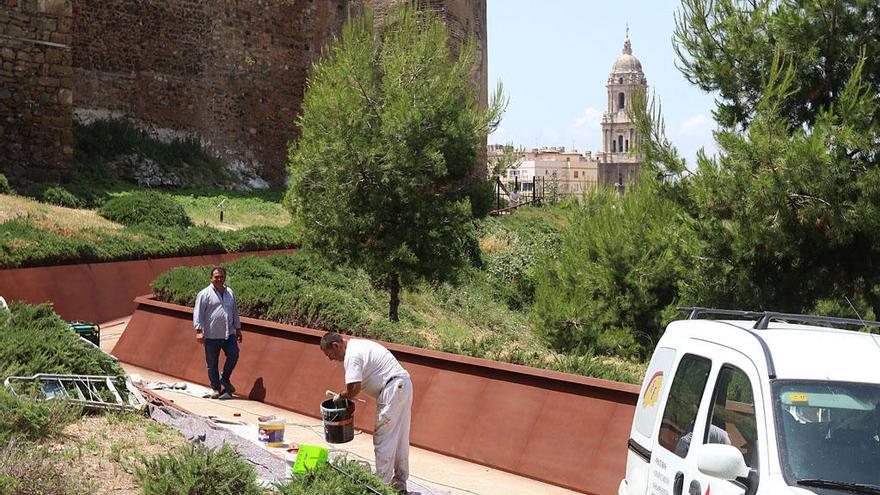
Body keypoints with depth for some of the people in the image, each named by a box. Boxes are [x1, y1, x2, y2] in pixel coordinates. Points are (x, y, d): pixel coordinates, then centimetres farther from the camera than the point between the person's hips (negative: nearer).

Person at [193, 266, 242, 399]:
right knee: (212, 363, 4)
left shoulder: (229, 292, 13)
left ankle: (225, 378, 18)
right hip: (211, 335, -4)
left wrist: (238, 329, 20)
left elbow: (235, 312, 21)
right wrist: (199, 331, -15)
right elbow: (198, 313, -8)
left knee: (233, 355, -7)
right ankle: (216, 388, 17)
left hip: (229, 334, 4)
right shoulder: (205, 294, -5)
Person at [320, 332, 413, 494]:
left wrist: (340, 396, -3)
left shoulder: (352, 356, -14)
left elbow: (354, 389, -22)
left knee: (383, 439, -2)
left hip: (392, 389, -10)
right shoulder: (358, 344, 18)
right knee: (400, 438, 16)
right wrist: (347, 396, 14)